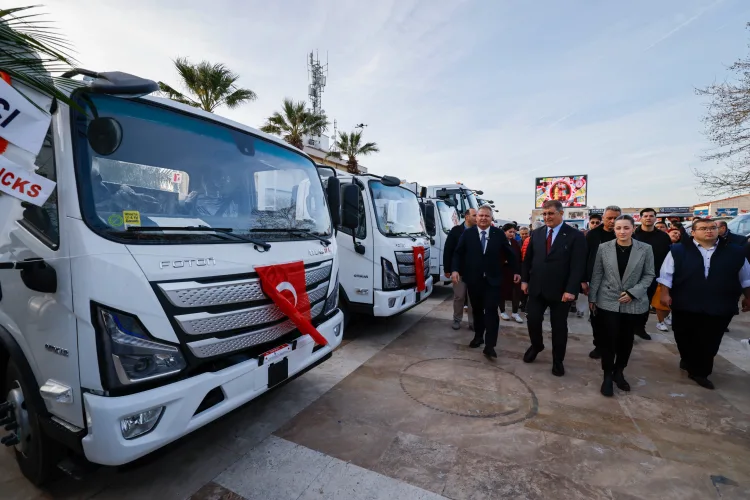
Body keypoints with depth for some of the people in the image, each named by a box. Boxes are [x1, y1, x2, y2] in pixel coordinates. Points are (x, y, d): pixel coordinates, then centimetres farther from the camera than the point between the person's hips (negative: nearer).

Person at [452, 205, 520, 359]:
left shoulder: (499, 234, 2)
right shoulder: (467, 233, 1)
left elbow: (509, 254, 9)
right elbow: (458, 253, 1)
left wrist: (515, 271, 9)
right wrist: (455, 269, -12)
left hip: (492, 279, -1)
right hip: (473, 279, 1)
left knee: (491, 311, -5)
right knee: (477, 310, 13)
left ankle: (489, 345, -1)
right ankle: (478, 336, 30)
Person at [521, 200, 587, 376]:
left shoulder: (575, 236, -7)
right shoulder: (536, 233, 6)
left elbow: (578, 266, -12)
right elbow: (528, 259, 10)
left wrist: (571, 289, -19)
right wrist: (525, 279, 5)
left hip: (560, 290, -3)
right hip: (536, 287, 3)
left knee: (559, 326, 10)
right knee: (532, 320, 6)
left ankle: (558, 360, 28)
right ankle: (536, 346, 35)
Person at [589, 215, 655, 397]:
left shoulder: (645, 249, -3)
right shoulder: (603, 248, -4)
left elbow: (649, 275, 2)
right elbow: (596, 275, 1)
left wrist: (633, 293, -12)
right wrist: (592, 298, 2)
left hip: (634, 304, 1)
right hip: (607, 302, -1)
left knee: (626, 340, 14)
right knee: (608, 339, 0)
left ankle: (619, 372, 33)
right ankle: (607, 376, 16)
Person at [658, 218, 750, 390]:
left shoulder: (735, 252, 5)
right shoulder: (678, 251, -4)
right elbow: (666, 274, -4)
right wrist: (665, 294, -10)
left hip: (720, 307, 2)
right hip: (685, 306, -1)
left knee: (710, 342, 6)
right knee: (685, 339, 12)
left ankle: (700, 372, 20)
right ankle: (689, 362, 36)